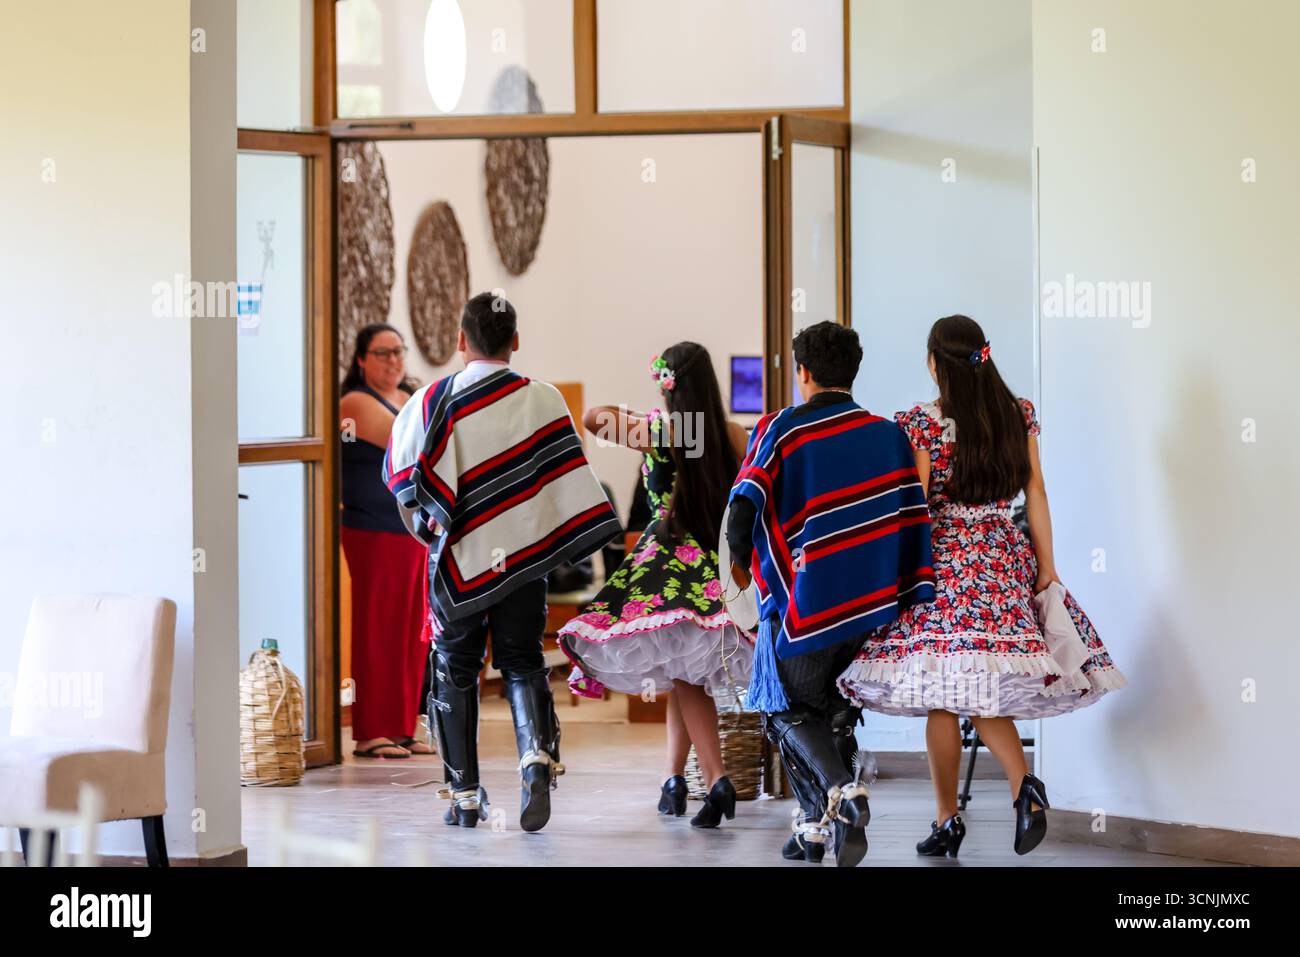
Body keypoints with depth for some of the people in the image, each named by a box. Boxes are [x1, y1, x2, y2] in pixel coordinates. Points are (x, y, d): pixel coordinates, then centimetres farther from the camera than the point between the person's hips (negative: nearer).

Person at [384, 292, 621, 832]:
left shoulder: (433, 401, -6)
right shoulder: (544, 401, -4)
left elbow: (399, 470, -3)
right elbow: (571, 478, -4)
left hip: (458, 558, -1)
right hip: (525, 556, 1)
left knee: (455, 670, 13)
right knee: (522, 662, 12)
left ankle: (464, 794, 13)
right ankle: (537, 754, -15)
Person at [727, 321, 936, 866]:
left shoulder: (781, 429, -6)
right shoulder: (890, 436, 7)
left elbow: (745, 504, -13)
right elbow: (914, 524, 5)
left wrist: (740, 561, 5)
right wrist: (913, 600, 10)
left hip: (802, 608, -4)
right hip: (873, 609, 4)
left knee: (787, 709, 10)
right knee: (833, 708, 18)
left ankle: (839, 790, -15)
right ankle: (821, 825, 12)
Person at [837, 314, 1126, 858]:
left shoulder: (921, 424, -8)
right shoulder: (1020, 415, 5)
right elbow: (1035, 493, 6)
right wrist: (1045, 564, 10)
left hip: (943, 562, -4)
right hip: (1006, 561, 4)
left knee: (941, 697, 2)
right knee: (987, 692, 12)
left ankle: (947, 821, 5)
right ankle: (1025, 786, -12)